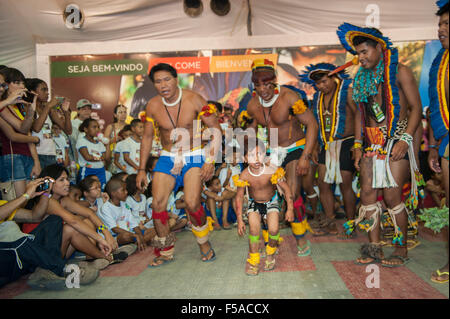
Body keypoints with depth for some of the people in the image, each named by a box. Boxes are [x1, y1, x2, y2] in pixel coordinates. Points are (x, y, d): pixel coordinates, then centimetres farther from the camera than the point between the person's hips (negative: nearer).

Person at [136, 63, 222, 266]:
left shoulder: (193, 100, -12)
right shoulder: (152, 106, -3)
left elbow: (216, 130, -8)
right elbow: (147, 137, 10)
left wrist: (210, 161, -16)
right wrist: (142, 169, 8)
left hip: (194, 156, -3)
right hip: (167, 158, 3)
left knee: (192, 203, -19)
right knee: (157, 204, -9)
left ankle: (204, 244, 9)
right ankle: (165, 251, 13)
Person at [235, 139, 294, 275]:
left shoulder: (272, 171, -26)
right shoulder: (244, 176, -21)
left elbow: (286, 189, -12)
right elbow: (239, 197, -7)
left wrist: (290, 209, -10)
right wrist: (240, 219, -7)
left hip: (271, 202, 0)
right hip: (254, 203, 1)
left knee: (273, 229, -17)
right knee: (254, 228, -21)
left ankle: (271, 252, 16)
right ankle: (253, 259, 0)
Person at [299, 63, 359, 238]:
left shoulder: (347, 90, -5)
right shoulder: (318, 97, 14)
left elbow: (359, 117, -10)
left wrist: (357, 143, -18)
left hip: (345, 143, -6)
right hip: (326, 145, 6)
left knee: (345, 185, -3)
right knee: (323, 184, 3)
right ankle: (331, 224, 14)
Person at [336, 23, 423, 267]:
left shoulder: (399, 72, -2)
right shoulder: (362, 79, 15)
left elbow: (416, 107, -5)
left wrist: (405, 140, -15)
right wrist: (357, 144, 12)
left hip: (395, 140, -6)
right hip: (371, 143, 6)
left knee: (391, 195, -7)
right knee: (368, 193, 2)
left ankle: (401, 249, 8)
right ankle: (374, 248, 11)